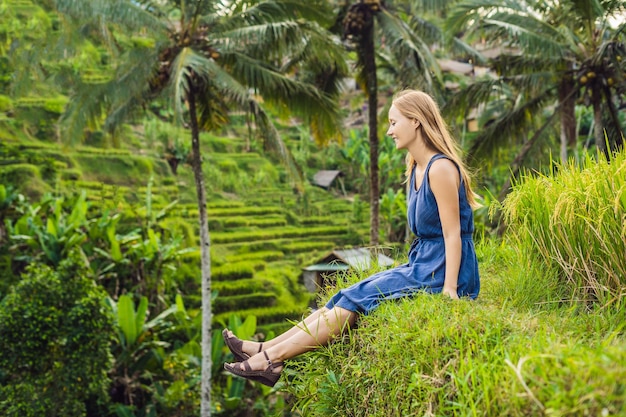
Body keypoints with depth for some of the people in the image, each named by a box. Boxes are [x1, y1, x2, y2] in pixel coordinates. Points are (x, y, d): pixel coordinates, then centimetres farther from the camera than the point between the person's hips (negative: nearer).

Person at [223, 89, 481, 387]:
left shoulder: (440, 168, -15)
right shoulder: (417, 169, 14)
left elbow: (453, 233, -19)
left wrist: (449, 290, -23)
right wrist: (410, 270, 8)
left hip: (441, 273, -9)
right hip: (422, 265, 9)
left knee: (357, 299, -14)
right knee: (347, 298, 0)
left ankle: (273, 357, -13)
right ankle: (264, 349, -2)